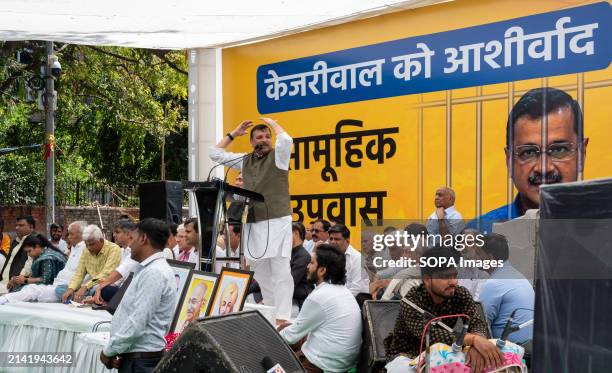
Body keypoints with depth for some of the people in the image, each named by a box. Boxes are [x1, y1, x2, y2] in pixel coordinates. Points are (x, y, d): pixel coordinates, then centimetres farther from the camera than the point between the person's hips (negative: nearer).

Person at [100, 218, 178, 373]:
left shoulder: (154, 273, -18)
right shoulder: (149, 268, 14)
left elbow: (137, 322, -23)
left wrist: (109, 351, -12)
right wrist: (114, 350, 7)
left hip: (140, 360, -9)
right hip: (134, 356, 9)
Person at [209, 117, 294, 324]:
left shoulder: (278, 156, 2)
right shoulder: (245, 160, 16)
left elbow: (286, 140, -19)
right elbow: (215, 154, 20)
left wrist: (273, 123, -2)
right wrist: (233, 133, 18)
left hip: (277, 221, -5)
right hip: (253, 223, 5)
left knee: (281, 271, -9)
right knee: (260, 272, 7)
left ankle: (283, 317, -12)